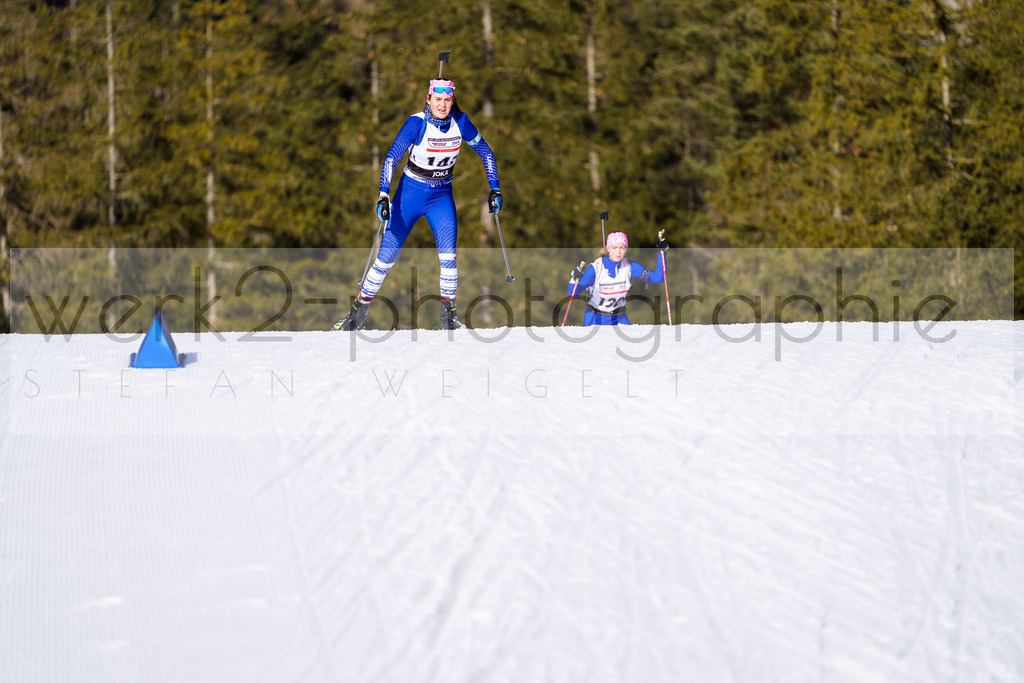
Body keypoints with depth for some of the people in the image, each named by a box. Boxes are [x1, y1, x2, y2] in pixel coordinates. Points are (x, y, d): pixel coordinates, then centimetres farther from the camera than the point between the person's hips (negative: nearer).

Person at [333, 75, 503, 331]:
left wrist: (495, 188, 1)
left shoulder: (460, 121, -9)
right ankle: (359, 311, 10)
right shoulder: (416, 123, -19)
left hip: (441, 197, 2)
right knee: (387, 256, -3)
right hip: (410, 192, -2)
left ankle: (448, 315, -6)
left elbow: (485, 151, 5)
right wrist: (383, 196, -35)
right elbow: (392, 157, -23)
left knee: (448, 257, -17)